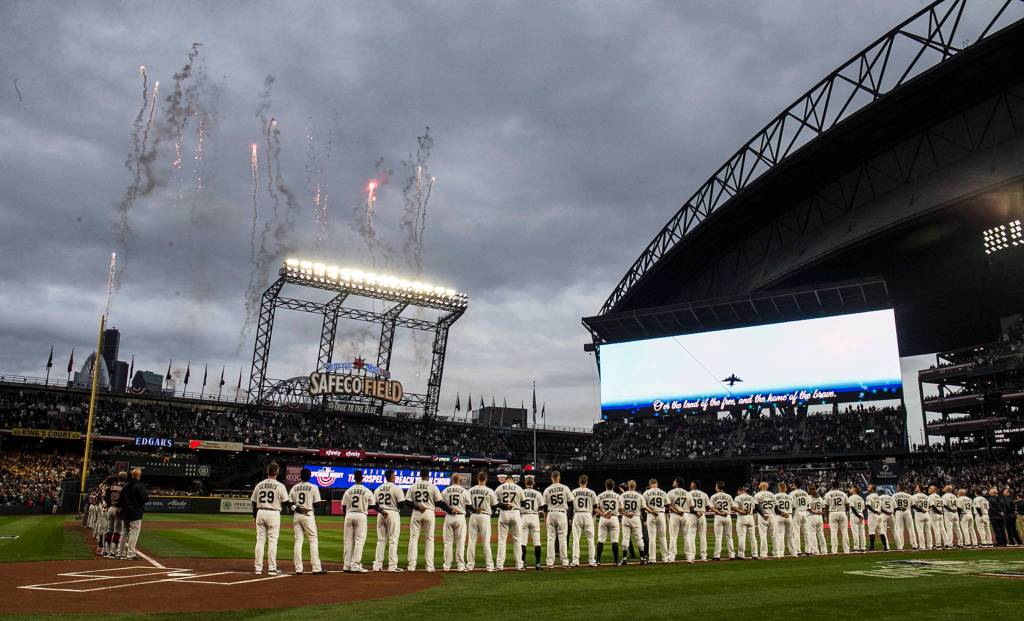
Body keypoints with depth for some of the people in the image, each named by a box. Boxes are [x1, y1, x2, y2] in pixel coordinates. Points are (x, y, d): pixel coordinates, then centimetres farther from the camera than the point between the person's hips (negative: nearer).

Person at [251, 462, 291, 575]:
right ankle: (272, 568, 0)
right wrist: (292, 503, 16)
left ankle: (258, 568, 9)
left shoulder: (259, 485, 5)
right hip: (273, 514, -4)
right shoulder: (280, 486, -7)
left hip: (260, 513, 4)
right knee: (272, 541, 0)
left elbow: (254, 502, 10)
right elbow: (285, 502, -6)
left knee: (260, 541, 8)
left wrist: (254, 516, 21)